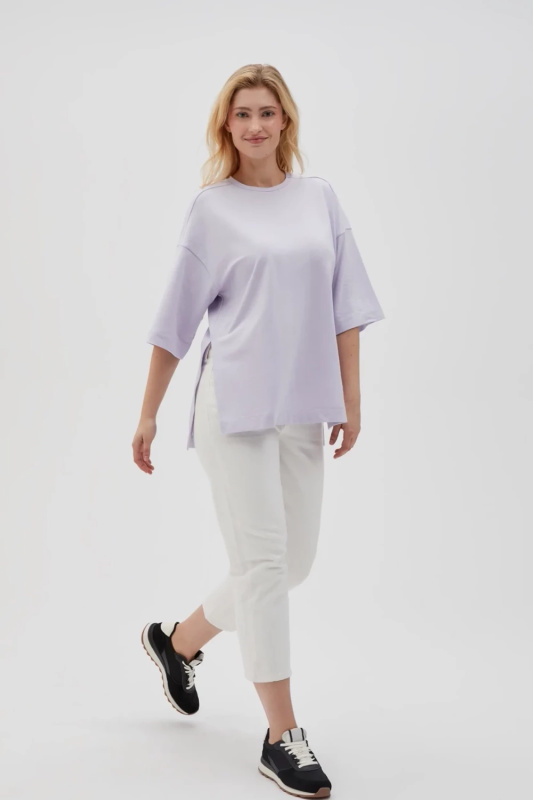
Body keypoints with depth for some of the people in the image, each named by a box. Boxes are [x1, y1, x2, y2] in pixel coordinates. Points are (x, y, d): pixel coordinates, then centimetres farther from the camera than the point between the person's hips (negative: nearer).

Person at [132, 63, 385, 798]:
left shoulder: (319, 198, 11)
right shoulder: (211, 208, 2)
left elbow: (345, 307, 10)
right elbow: (176, 319, 4)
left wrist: (350, 400, 5)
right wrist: (148, 414, 3)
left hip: (303, 407, 5)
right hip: (234, 402, -4)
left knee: (293, 562, 11)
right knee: (263, 559, -5)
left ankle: (178, 641, 34)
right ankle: (283, 736, 5)